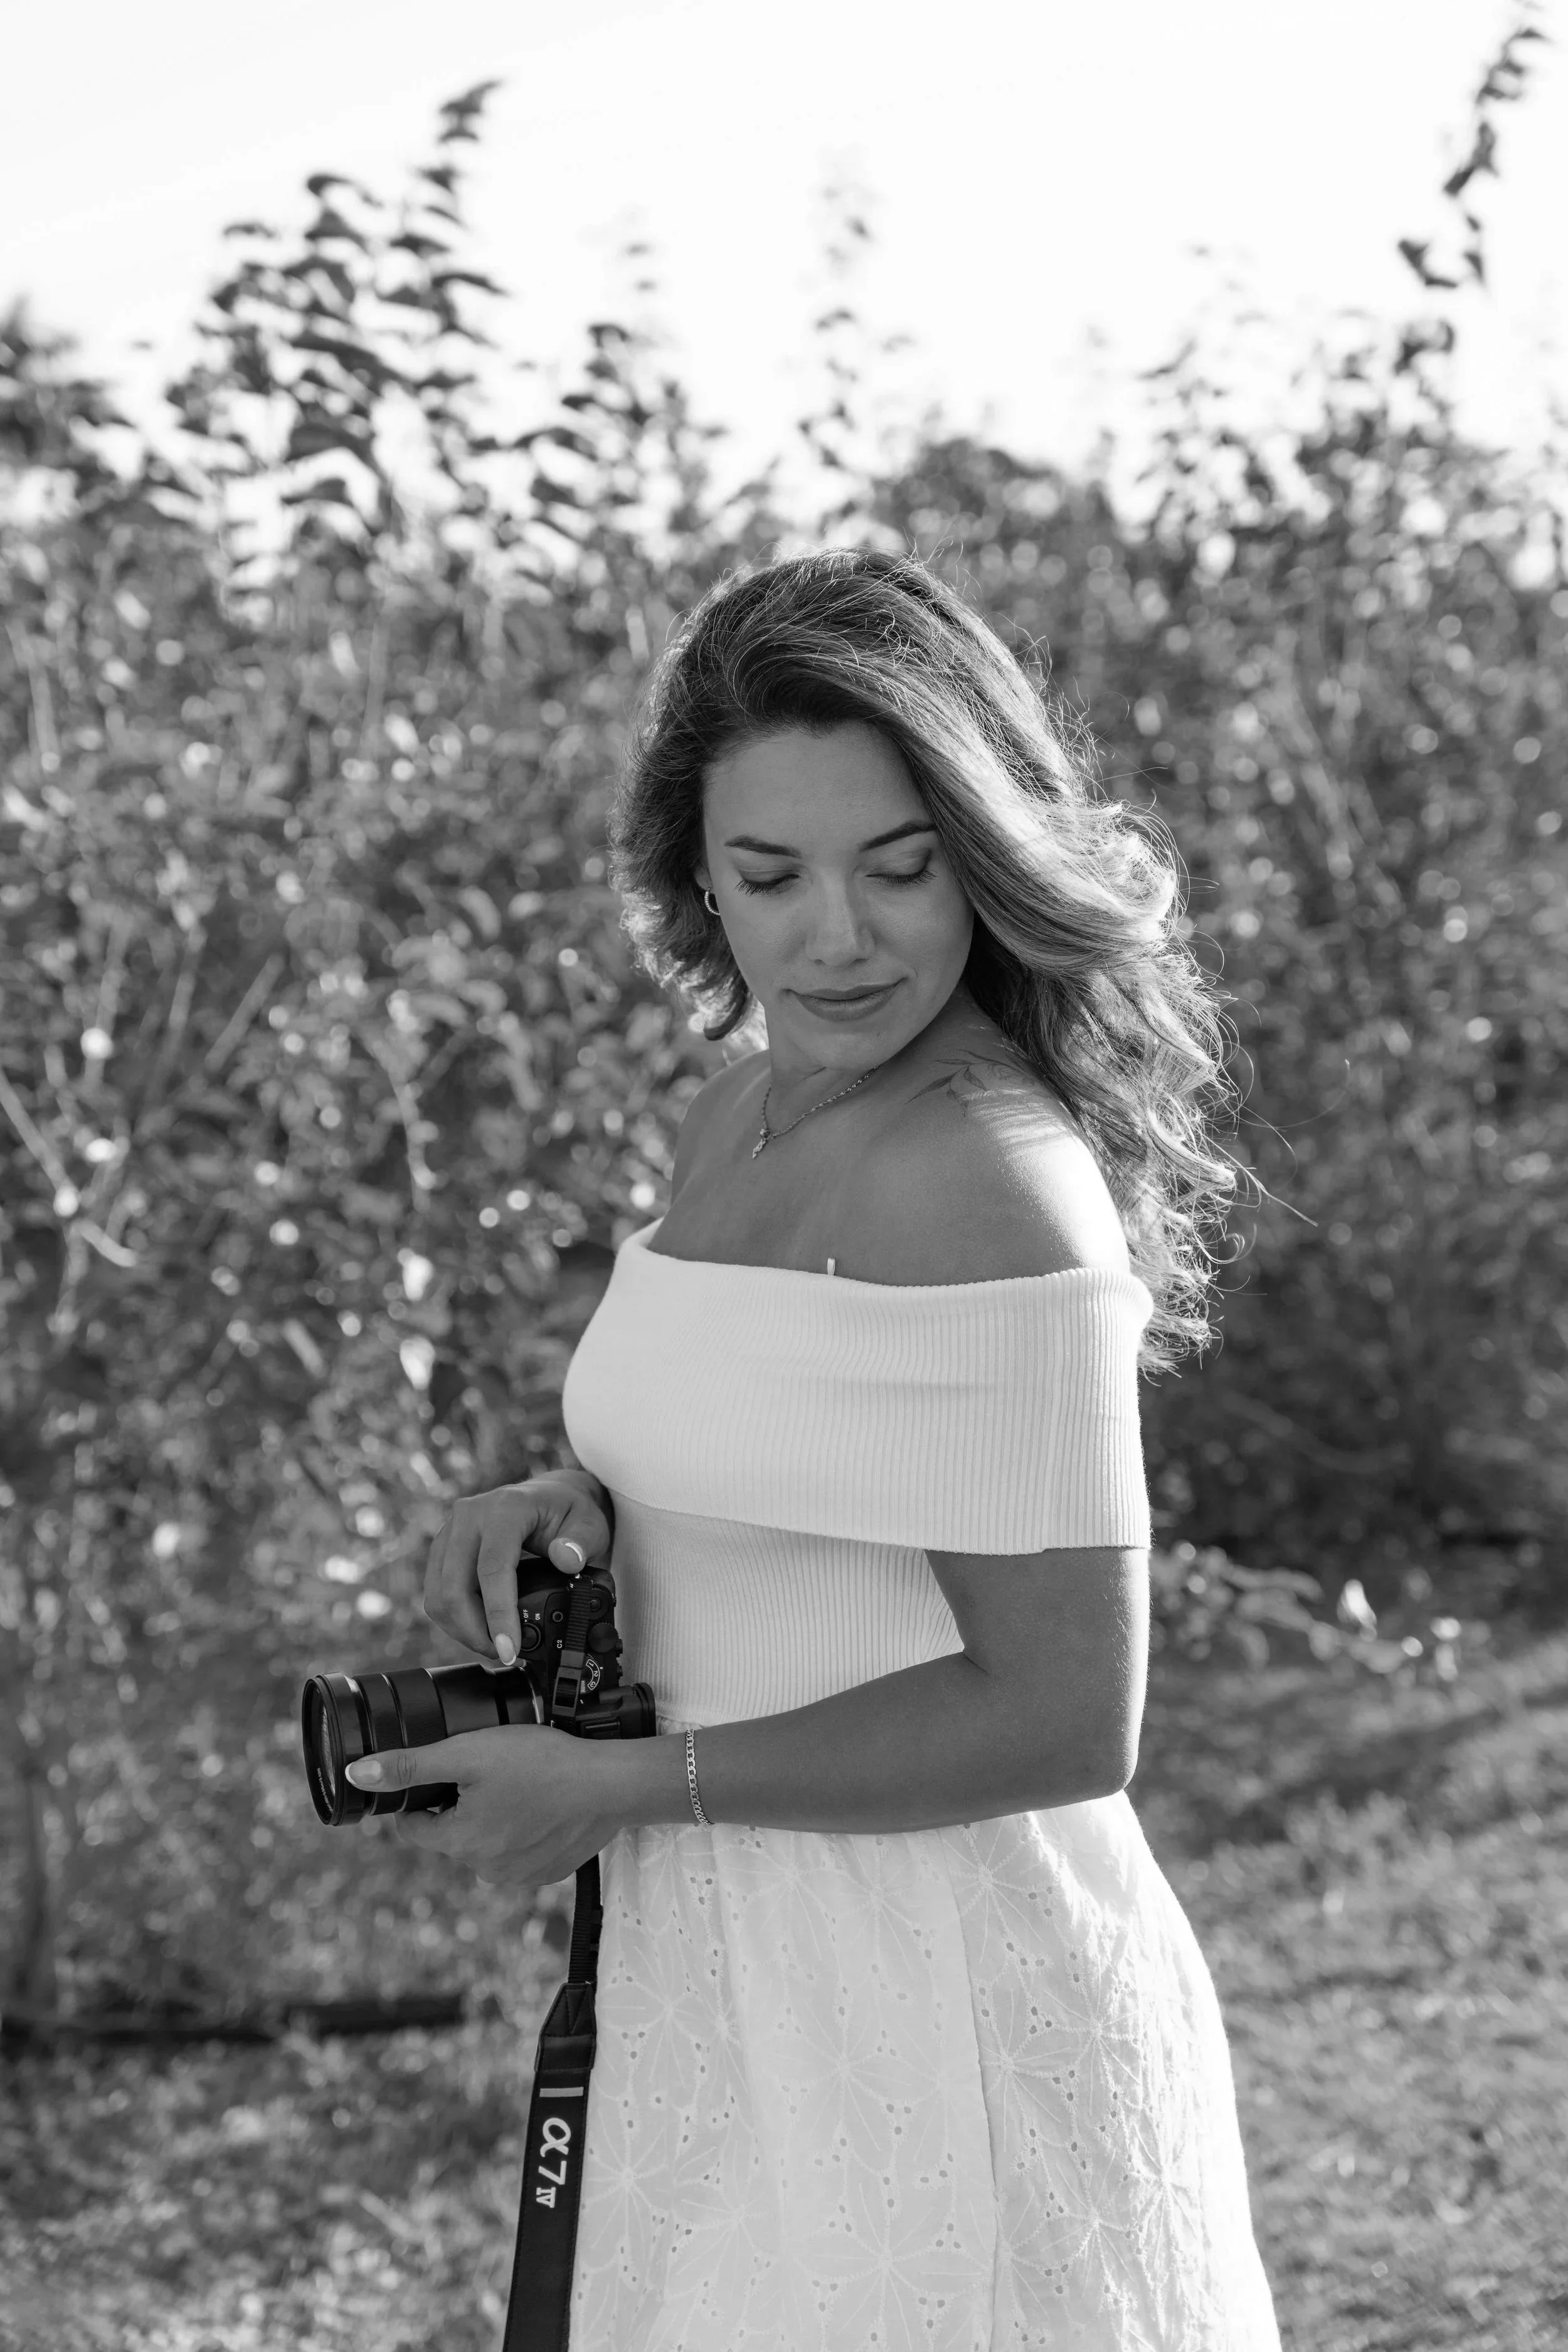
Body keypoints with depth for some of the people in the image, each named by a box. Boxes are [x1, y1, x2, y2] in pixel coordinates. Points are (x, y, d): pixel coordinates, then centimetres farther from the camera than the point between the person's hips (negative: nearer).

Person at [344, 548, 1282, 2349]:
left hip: (938, 2039, -8)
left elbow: (1061, 1717, -20)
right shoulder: (740, 1117, 6)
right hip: (738, 1997, 8)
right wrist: (572, 1506, -2)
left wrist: (621, 1785, -15)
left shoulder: (988, 1193, -20)